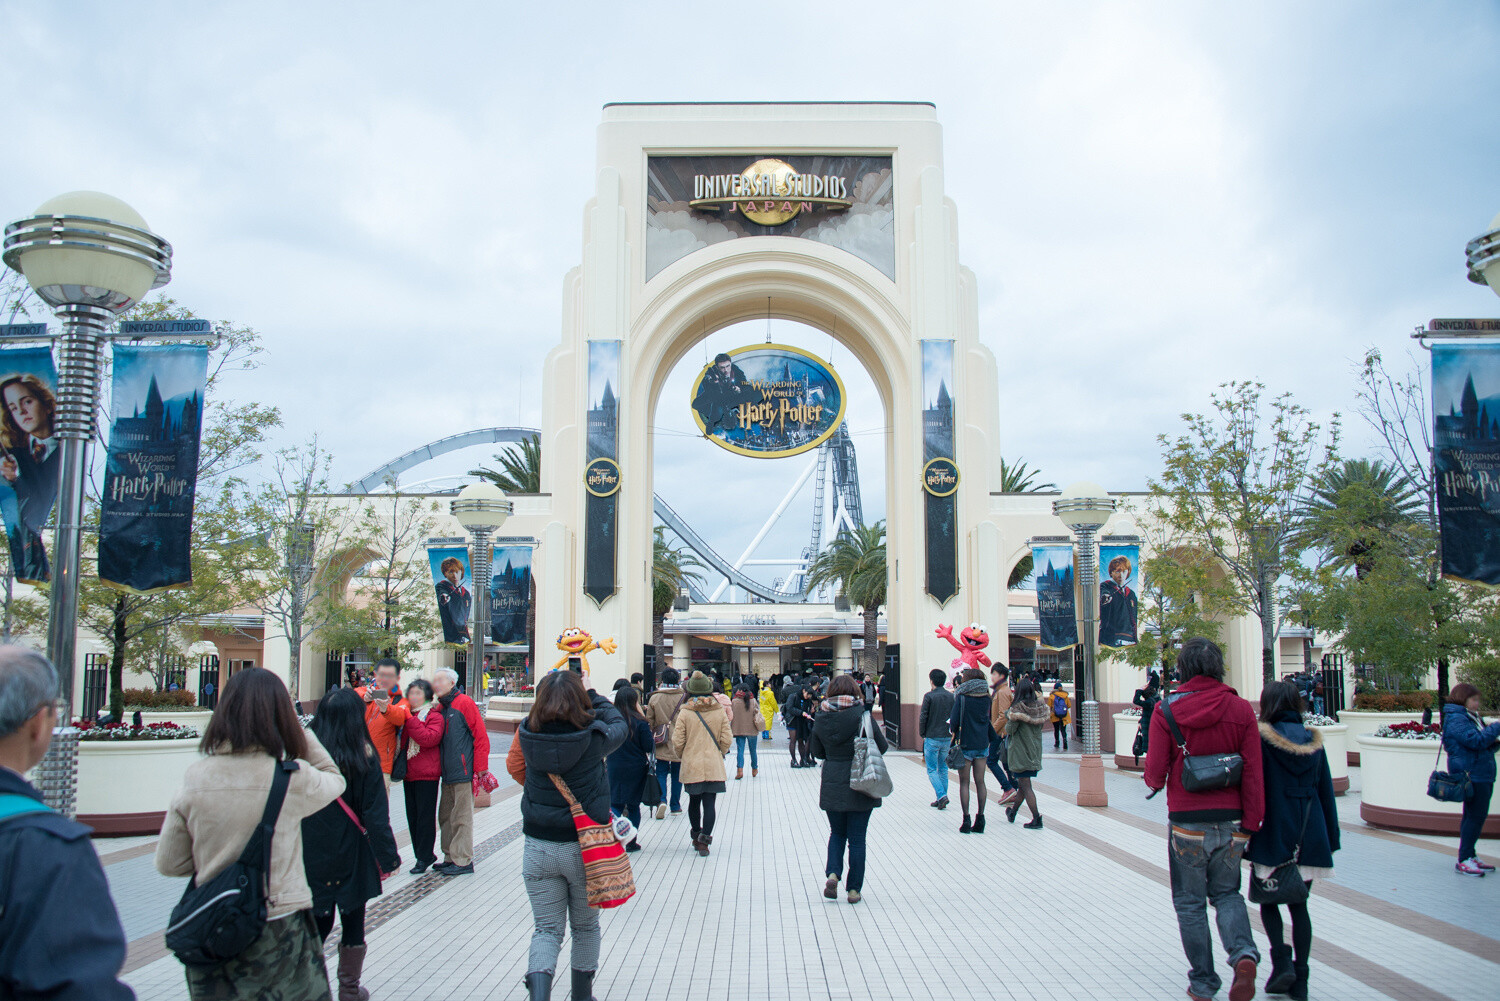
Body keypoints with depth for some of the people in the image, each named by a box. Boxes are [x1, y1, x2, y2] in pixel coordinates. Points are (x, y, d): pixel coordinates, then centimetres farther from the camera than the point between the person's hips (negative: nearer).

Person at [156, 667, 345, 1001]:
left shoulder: (195, 777, -6)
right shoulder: (292, 778, -16)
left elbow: (169, 864, 2)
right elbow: (334, 781, 8)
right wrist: (302, 734, 7)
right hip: (279, 933, -3)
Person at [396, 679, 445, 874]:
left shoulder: (434, 716, -7)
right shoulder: (406, 714, 14)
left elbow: (429, 738, -24)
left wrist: (409, 719, -22)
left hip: (426, 775, -8)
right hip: (409, 773, 8)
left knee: (425, 816, -3)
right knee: (412, 816, 10)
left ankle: (424, 857, 3)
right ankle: (424, 855, 19)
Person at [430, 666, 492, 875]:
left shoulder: (464, 703, -8)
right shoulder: (440, 708, 15)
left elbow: (481, 736, -11)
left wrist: (480, 768, -14)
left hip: (464, 772, -8)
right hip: (448, 773, 8)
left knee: (461, 817, -4)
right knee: (446, 817, 12)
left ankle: (463, 861, 2)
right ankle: (451, 857, 22)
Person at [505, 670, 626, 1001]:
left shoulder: (528, 733, -9)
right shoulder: (593, 736, -16)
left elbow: (515, 768, 13)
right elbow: (619, 725, 6)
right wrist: (592, 693, 13)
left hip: (538, 847, 1)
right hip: (584, 848, -1)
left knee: (546, 929, 9)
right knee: (585, 927, 19)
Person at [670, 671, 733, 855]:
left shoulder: (685, 713, -7)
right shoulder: (719, 712, -3)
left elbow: (677, 742, -6)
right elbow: (727, 739, -2)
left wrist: (680, 755, 14)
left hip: (691, 766, 0)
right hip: (713, 766, 0)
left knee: (694, 801, 17)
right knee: (709, 804, 0)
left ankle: (696, 836, 29)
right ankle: (704, 840, -8)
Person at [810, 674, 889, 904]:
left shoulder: (821, 718, -1)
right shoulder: (861, 715, -11)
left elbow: (817, 752, 9)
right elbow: (882, 747, -5)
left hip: (832, 785, 2)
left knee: (837, 833, 19)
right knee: (857, 837, 7)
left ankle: (832, 873, -2)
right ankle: (854, 889, 10)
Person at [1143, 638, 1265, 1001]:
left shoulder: (1166, 711, -9)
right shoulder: (1241, 709, -4)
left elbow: (1155, 771, -8)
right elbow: (1253, 773, -4)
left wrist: (1154, 781, 16)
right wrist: (1251, 824, 2)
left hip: (1186, 821, -2)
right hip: (1230, 821, 2)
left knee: (1190, 903, 13)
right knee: (1226, 893, 20)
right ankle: (1243, 953, -5)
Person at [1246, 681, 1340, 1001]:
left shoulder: (1262, 738, -10)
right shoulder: (1314, 741, 5)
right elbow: (1326, 791, 9)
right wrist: (1331, 838, 16)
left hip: (1273, 833, -4)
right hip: (1309, 836, 4)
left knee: (1267, 898, 12)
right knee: (1298, 905, 11)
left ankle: (1281, 960, -6)